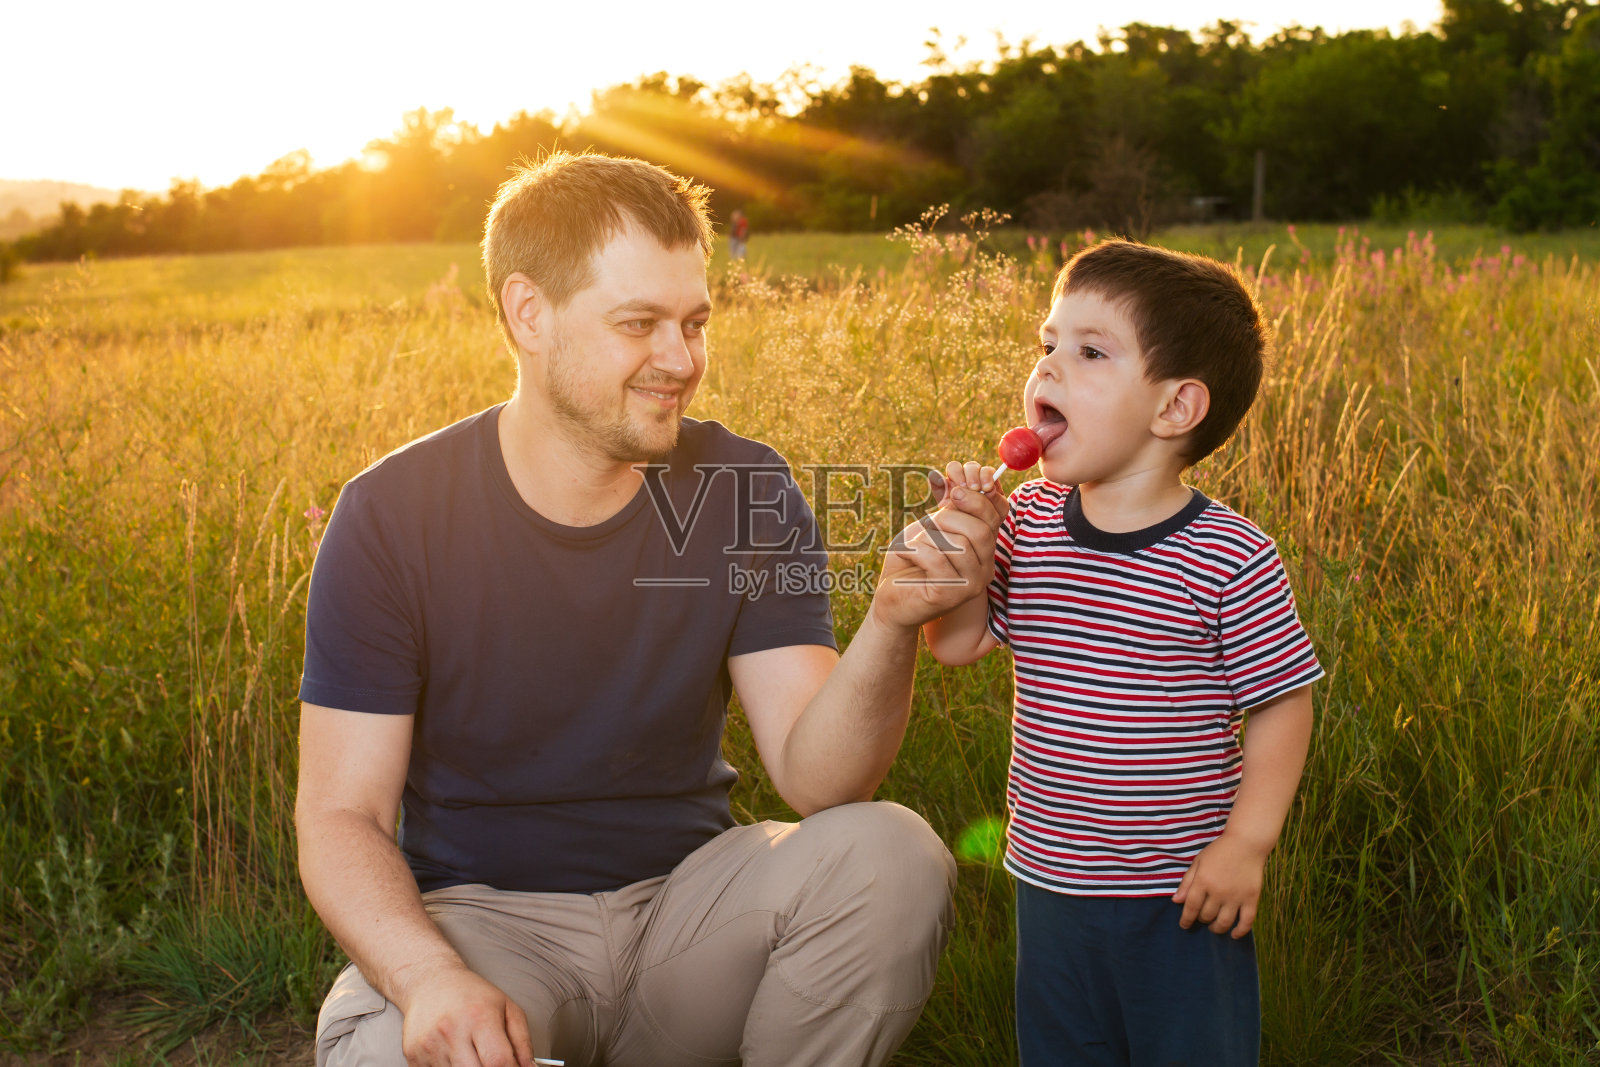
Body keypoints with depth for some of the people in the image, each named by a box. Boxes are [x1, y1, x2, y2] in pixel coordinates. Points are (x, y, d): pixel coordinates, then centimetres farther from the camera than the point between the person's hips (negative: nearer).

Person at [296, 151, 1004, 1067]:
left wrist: (891, 626, -33)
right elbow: (340, 817, -10)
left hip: (687, 897, 3)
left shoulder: (748, 495, -5)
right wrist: (431, 978, -30)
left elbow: (819, 781, -13)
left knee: (894, 855, -25)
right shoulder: (391, 518, -10)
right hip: (485, 915, -2)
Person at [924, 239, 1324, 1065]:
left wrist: (1246, 842, -14)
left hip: (1182, 889, -4)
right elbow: (955, 644, -2)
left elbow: (1281, 702, -11)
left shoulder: (1230, 559, -17)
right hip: (1049, 877, 4)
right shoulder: (1028, 524, -4)